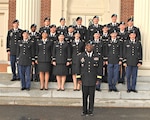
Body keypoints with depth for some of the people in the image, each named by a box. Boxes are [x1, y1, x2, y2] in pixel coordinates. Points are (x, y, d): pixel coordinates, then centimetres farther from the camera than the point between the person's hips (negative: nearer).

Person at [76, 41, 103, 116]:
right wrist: (79, 78, 2)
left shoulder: (97, 56, 3)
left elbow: (99, 68, 4)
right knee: (84, 96, 3)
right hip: (84, 80, 0)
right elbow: (78, 68, 6)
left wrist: (98, 78, 0)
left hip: (93, 80, 0)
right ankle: (84, 111, 12)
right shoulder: (80, 56, 4)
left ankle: (90, 111, 13)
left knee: (92, 96, 3)